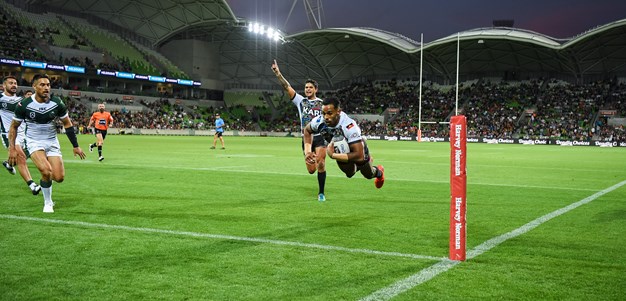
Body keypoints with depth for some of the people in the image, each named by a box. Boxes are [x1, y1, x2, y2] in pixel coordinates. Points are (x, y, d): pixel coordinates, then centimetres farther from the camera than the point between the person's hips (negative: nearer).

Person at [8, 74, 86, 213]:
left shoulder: (57, 103, -10)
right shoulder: (24, 105, -14)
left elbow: (67, 124, 3)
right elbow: (14, 127, 0)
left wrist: (75, 146, 4)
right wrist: (12, 149, -4)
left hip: (52, 142, 3)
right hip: (34, 142, -2)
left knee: (59, 178, -7)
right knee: (46, 171, -26)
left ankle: (45, 178, 32)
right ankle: (48, 203, -2)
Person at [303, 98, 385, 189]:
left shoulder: (349, 127, -49)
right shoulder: (319, 122, -34)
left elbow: (359, 156, -48)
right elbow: (307, 130, -8)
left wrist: (333, 155, -47)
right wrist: (308, 151, -21)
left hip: (356, 146, -3)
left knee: (368, 175, 22)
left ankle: (379, 172, 59)